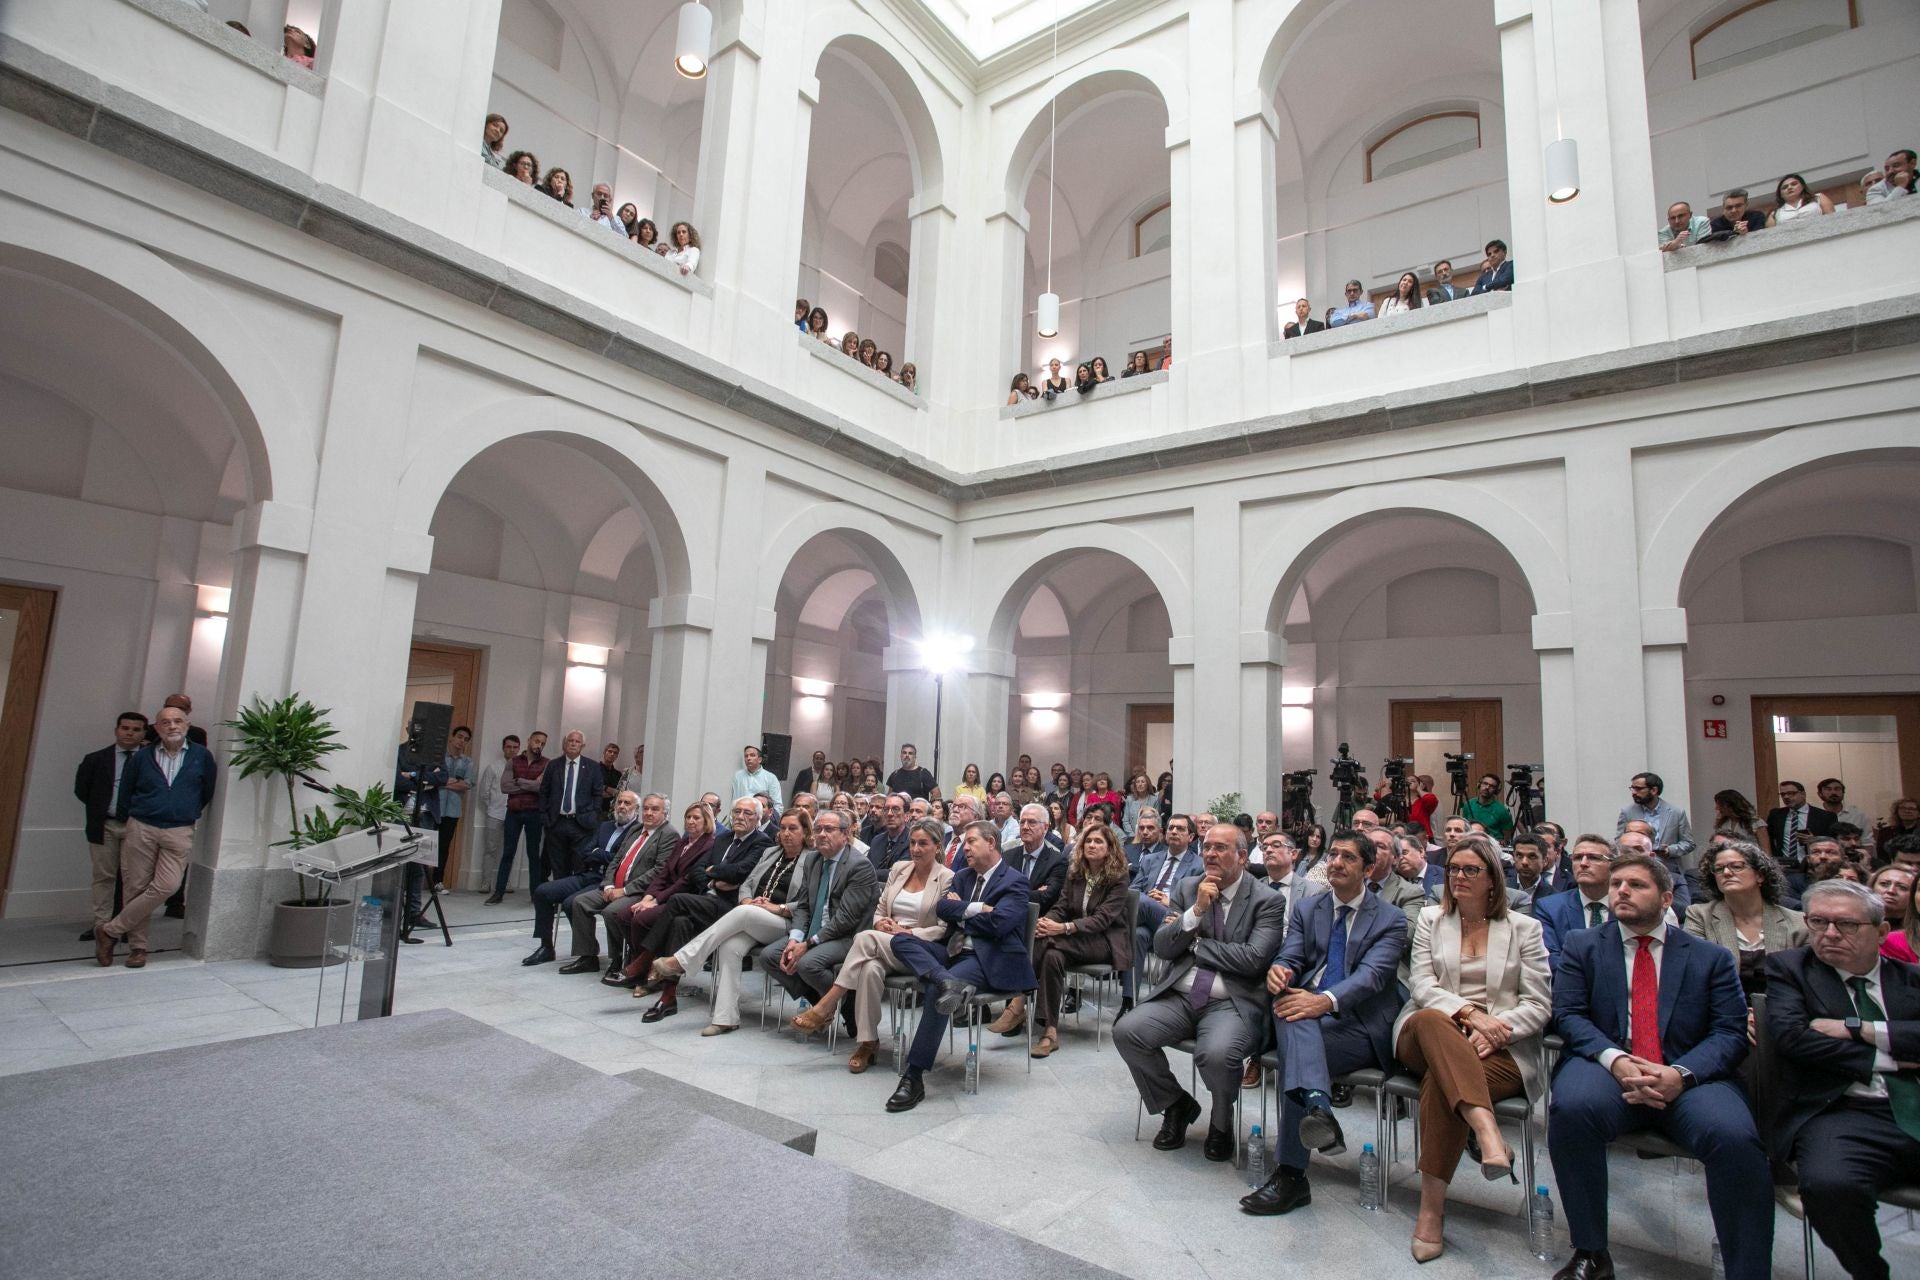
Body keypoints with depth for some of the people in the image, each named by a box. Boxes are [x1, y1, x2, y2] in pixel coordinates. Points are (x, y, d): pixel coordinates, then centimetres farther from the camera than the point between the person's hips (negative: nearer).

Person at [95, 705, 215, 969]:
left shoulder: (202, 756, 4)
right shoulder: (141, 757, 6)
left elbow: (208, 792, 13)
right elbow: (125, 793, 15)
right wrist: (126, 823, 15)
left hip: (179, 833, -1)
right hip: (141, 828, 1)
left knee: (166, 886, -13)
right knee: (135, 888, 3)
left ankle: (110, 930, 4)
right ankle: (137, 946, 14)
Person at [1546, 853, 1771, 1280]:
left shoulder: (1712, 957, 15)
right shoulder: (1581, 946, 14)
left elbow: (1731, 1033, 4)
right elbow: (1568, 1014, 4)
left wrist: (1680, 1075, -15)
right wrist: (1614, 1060, -16)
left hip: (1689, 1078, 1)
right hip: (1607, 1069, 0)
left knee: (1735, 1137, -32)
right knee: (1572, 1107, -32)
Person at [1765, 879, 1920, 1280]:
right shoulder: (1788, 968, 11)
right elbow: (1790, 1036, -4)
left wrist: (1860, 1030, -7)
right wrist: (1887, 1059, -1)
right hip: (1845, 1114, -2)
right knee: (1828, 1184, -32)